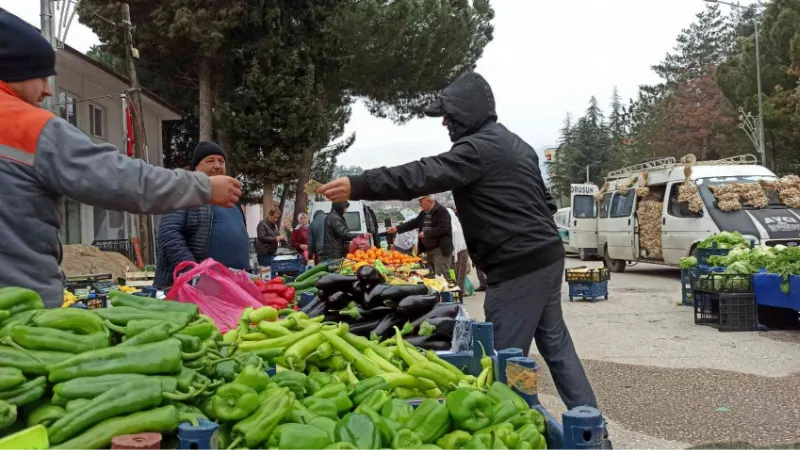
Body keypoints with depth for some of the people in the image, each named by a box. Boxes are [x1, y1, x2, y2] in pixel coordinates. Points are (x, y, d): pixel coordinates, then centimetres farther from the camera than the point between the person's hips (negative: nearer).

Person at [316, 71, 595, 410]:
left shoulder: (480, 147, -14)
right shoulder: (514, 143, 17)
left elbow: (425, 175, -26)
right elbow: (546, 201, 23)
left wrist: (357, 186, -30)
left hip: (518, 268, -10)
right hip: (546, 256, 10)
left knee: (505, 358, -3)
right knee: (555, 343, 17)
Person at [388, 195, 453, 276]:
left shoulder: (441, 211, -13)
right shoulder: (424, 213, 14)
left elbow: (443, 228, -22)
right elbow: (414, 223, 17)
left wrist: (425, 233, -20)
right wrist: (397, 228, 9)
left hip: (441, 249, -9)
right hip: (429, 249, 9)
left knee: (441, 276, -13)